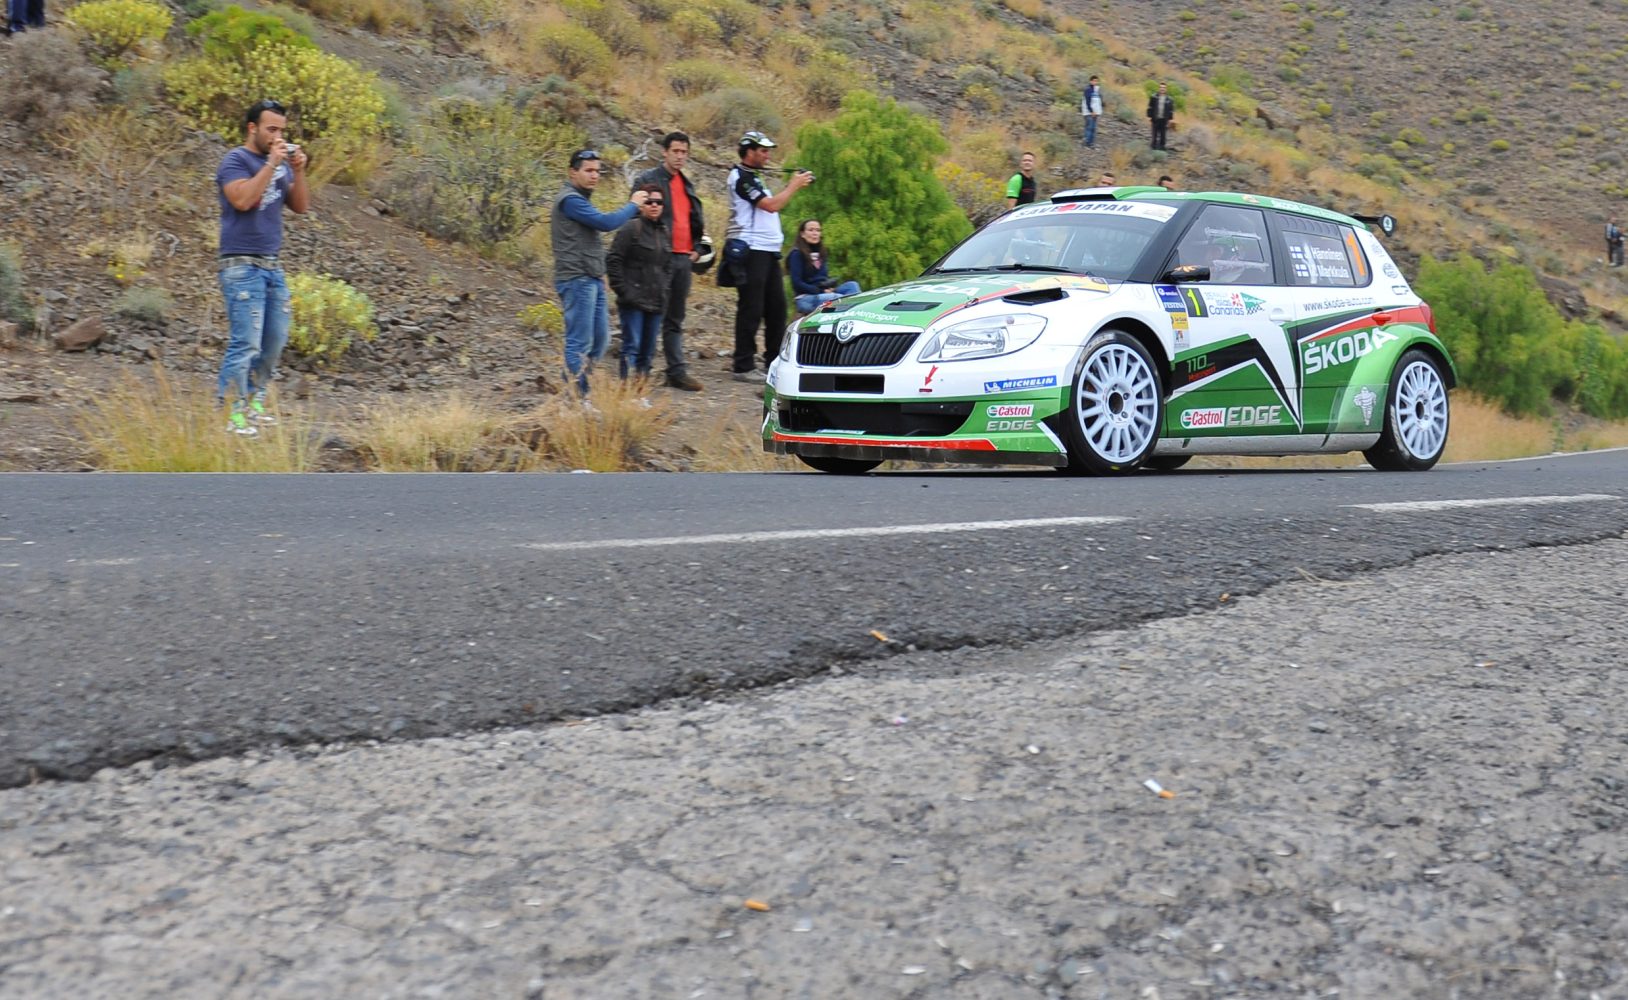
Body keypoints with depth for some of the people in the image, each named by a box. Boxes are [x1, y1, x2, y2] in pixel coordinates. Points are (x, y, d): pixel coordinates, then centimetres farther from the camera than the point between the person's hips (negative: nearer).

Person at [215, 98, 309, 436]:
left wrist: (298, 172, -3)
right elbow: (243, 199, -22)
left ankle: (255, 404, 23)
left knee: (275, 340, 10)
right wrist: (272, 164, -18)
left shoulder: (281, 164, 14)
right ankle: (230, 415, -5)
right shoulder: (236, 160, -5)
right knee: (245, 344, -10)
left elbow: (301, 206, 11)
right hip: (242, 266, -7)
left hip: (272, 266, 8)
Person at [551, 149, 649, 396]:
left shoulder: (580, 199, 20)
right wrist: (633, 205, -9)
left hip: (592, 280, 10)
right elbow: (605, 222, -22)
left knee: (601, 340, 12)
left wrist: (599, 272, 15)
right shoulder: (569, 200, -13)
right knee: (580, 343, -6)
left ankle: (574, 386, 19)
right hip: (577, 281, -10)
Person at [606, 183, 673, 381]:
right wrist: (623, 290, -12)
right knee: (632, 345, -8)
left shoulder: (665, 233, 14)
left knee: (648, 350, 10)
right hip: (633, 301, -6)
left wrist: (666, 290, 9)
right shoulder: (631, 229, -7)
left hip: (656, 302, 6)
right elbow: (613, 261, -9)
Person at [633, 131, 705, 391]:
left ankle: (677, 371, 13)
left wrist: (696, 249, 14)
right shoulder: (648, 180, -3)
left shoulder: (688, 184, 19)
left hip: (684, 258, 7)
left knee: (675, 320, 11)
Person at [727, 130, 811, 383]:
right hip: (751, 251, -10)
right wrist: (795, 185, -7)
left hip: (768, 251, 10)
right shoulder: (741, 177, -11)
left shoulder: (752, 178, 21)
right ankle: (743, 367, -2)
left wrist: (794, 185, 10)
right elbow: (771, 205, -18)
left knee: (777, 306, 12)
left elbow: (773, 204, 20)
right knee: (751, 310, -7)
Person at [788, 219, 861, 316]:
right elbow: (797, 283, -12)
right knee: (839, 298, -31)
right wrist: (821, 291, -17)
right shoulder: (797, 254, -5)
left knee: (852, 285, -17)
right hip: (805, 298, -7)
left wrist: (830, 288, -6)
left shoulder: (820, 253, 17)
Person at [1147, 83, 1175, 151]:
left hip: (1164, 120, 0)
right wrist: (1149, 116, -2)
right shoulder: (1154, 97, 2)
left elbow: (1171, 110, 5)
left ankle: (1162, 146, 10)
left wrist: (1170, 119, 1)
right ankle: (1154, 146, 10)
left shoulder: (1169, 99, 4)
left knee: (1163, 134, 3)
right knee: (1155, 134, 3)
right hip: (1155, 119, 0)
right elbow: (1150, 107, 3)